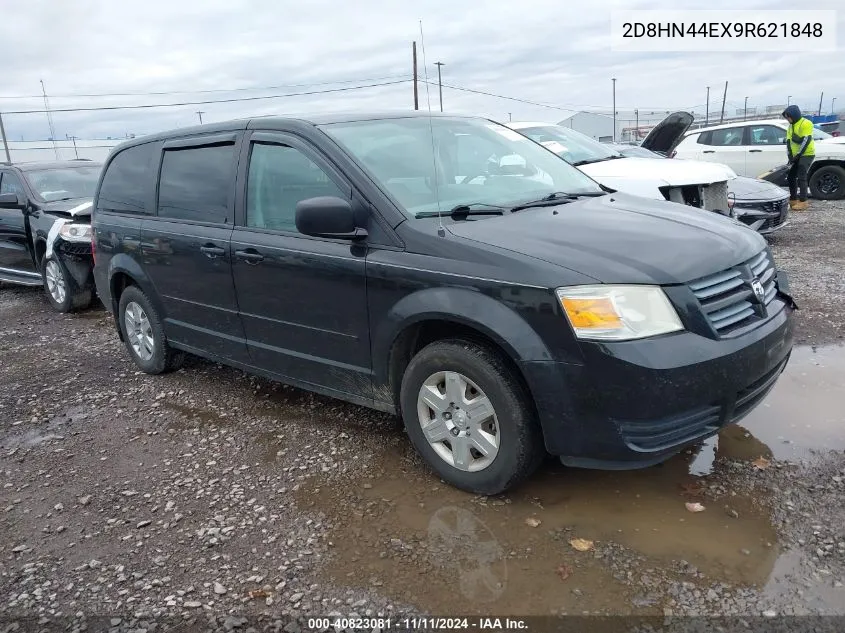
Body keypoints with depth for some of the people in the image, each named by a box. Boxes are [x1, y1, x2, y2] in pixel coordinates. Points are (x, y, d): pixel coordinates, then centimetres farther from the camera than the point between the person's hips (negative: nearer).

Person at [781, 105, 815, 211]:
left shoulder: (806, 124, -12)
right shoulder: (790, 127, 15)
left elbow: (806, 141, -19)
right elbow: (788, 142, 9)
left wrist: (798, 154, -20)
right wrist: (790, 156, -3)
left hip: (806, 155, -9)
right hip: (796, 156, 9)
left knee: (801, 178, -14)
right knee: (791, 177, 9)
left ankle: (803, 202, -14)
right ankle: (793, 200, 17)